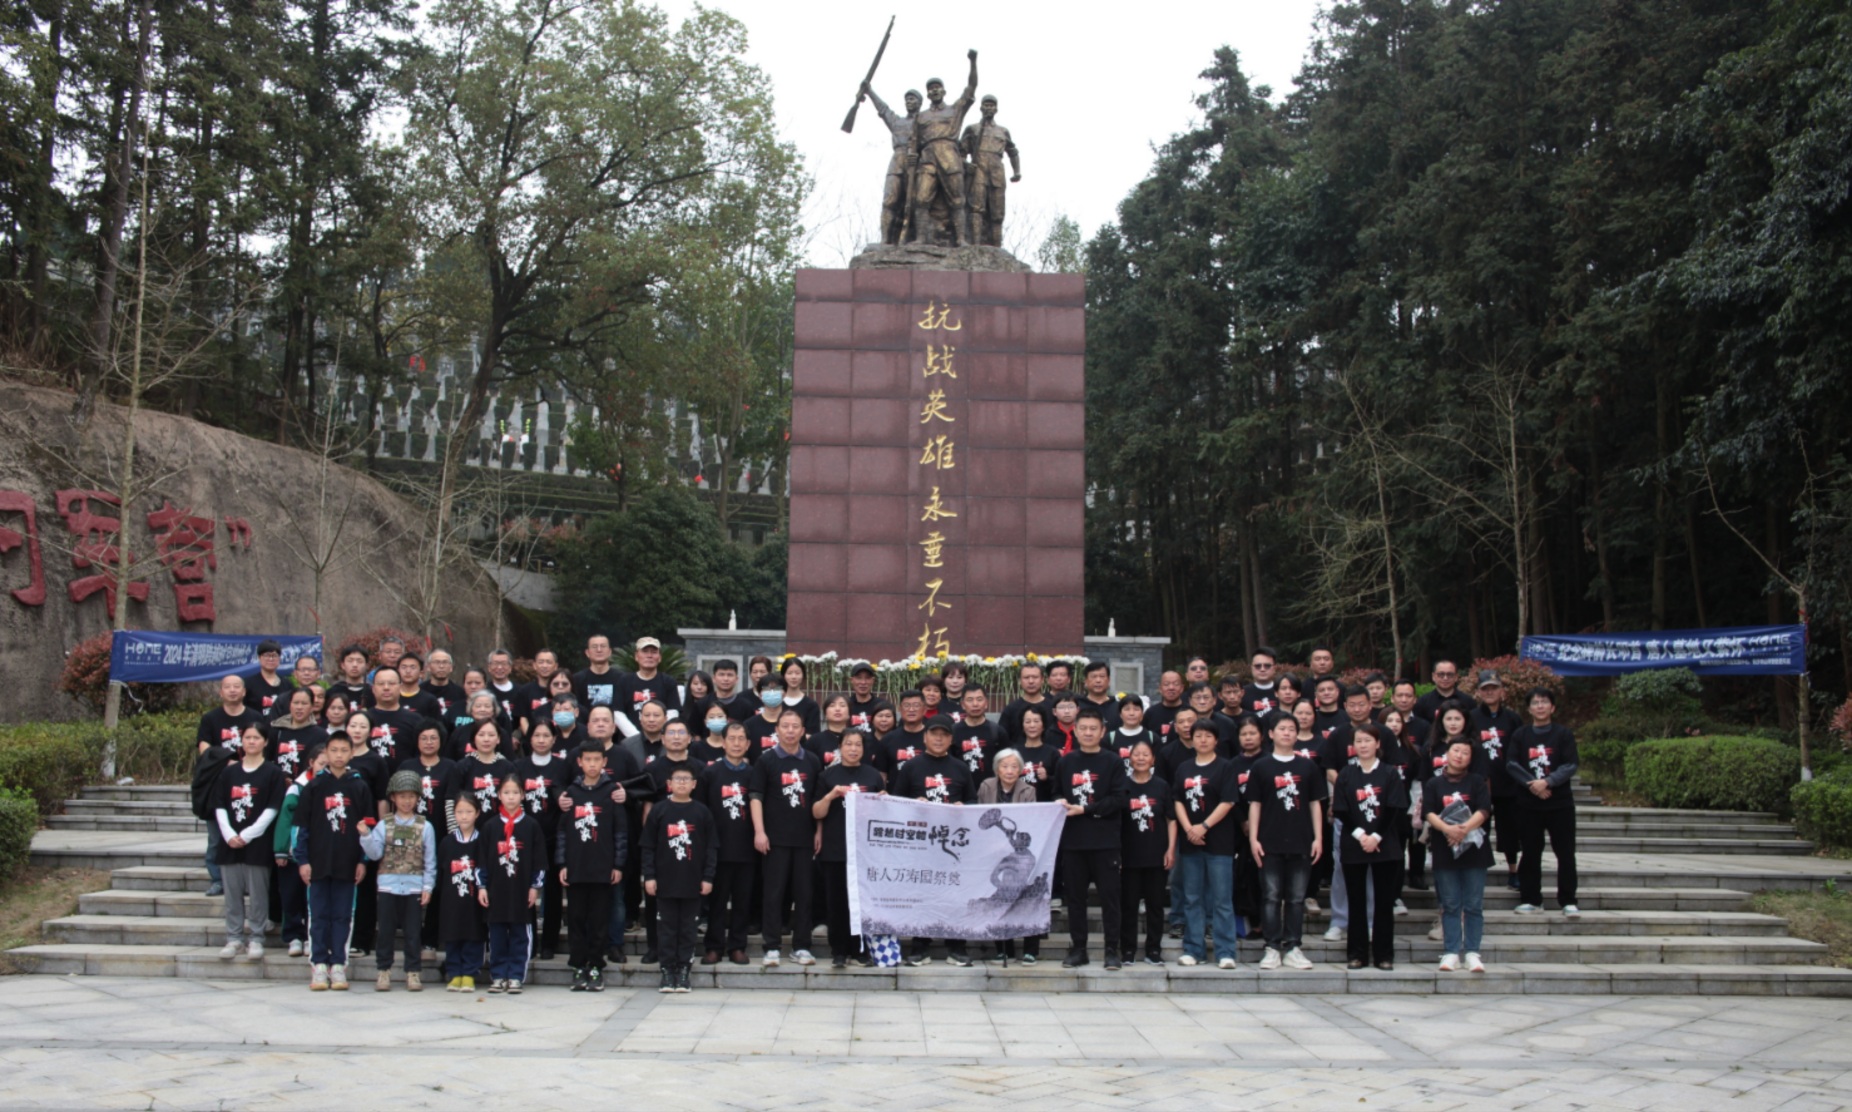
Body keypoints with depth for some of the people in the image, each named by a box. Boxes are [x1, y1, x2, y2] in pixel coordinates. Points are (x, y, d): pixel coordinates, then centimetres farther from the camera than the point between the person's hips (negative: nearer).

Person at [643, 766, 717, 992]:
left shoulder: (702, 812, 2)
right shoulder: (658, 810, 2)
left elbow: (711, 848, 4)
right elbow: (648, 846, 3)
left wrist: (708, 877, -1)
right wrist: (649, 876, -3)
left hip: (692, 882, 0)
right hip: (665, 880, 0)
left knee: (687, 928, 5)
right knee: (668, 928, 5)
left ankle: (683, 970, 13)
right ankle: (668, 970, 12)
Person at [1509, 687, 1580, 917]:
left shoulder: (1563, 734, 2)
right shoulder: (1520, 735, 7)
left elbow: (1570, 766, -6)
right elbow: (1513, 765, -1)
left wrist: (1547, 782, -18)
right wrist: (1531, 784, -15)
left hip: (1560, 803, -1)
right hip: (1528, 804, 2)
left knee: (1565, 852, -1)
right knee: (1530, 853, 6)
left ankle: (1568, 900, 6)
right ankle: (1531, 899, 15)